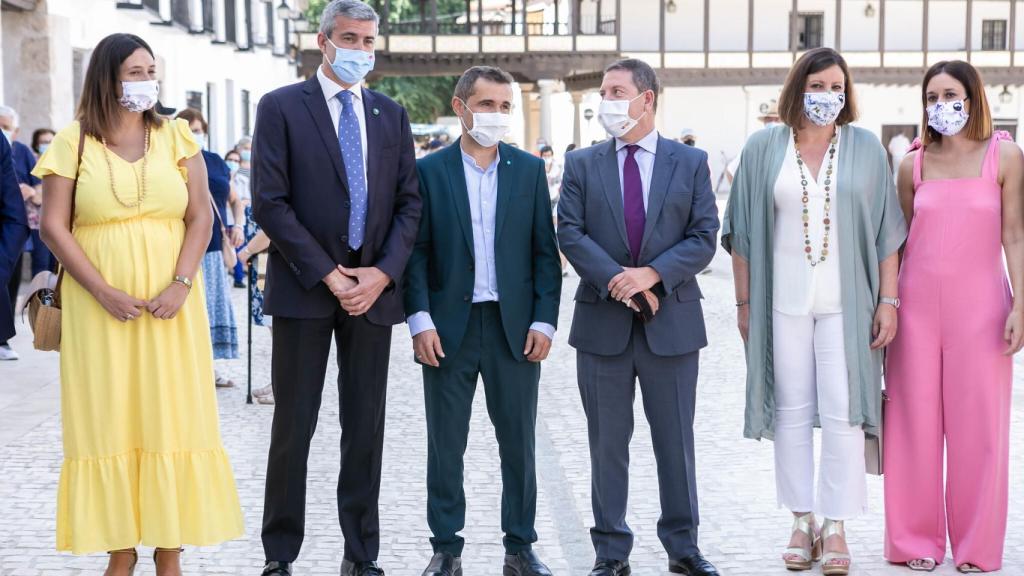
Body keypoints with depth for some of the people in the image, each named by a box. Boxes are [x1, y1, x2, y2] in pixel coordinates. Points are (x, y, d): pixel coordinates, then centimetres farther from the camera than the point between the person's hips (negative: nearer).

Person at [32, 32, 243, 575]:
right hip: (99, 305, -1)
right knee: (109, 420, 1)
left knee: (171, 418, 1)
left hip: (171, 303, 1)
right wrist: (103, 292, -13)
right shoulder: (73, 142, 1)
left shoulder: (176, 136, 6)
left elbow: (200, 216, 2)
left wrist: (180, 285, -12)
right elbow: (54, 227, -3)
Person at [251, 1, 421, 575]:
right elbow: (270, 202, -8)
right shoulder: (281, 107, -1)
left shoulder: (391, 113, 12)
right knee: (294, 425, 1)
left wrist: (382, 273, -6)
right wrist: (328, 275, -12)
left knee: (367, 426, 7)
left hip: (374, 288, 4)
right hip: (304, 289, -3)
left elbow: (409, 202, 9)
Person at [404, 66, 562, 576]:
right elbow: (417, 251, 0)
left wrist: (544, 320, -3)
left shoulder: (529, 170, 7)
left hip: (515, 326, 1)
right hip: (449, 327, -1)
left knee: (518, 441, 6)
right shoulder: (429, 170, 2)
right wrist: (419, 319, -9)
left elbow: (545, 251, 5)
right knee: (445, 444, 5)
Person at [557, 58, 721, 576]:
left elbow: (704, 237, -2)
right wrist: (618, 282, -15)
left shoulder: (690, 162, 4)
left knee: (676, 441, 7)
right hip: (602, 323, 1)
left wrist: (651, 274, -16)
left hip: (672, 321, -1)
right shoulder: (582, 164, 6)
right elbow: (570, 233, -3)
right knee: (607, 443, 6)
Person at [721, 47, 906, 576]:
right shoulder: (764, 148, 3)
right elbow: (742, 232, 5)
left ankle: (836, 527, 4)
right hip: (784, 301, 1)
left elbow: (886, 232, 3)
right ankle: (802, 522, 15)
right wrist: (744, 302, 2)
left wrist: (887, 301, -2)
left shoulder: (866, 149, 3)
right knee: (792, 412, 5)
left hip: (845, 303, -1)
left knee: (843, 414, -4)